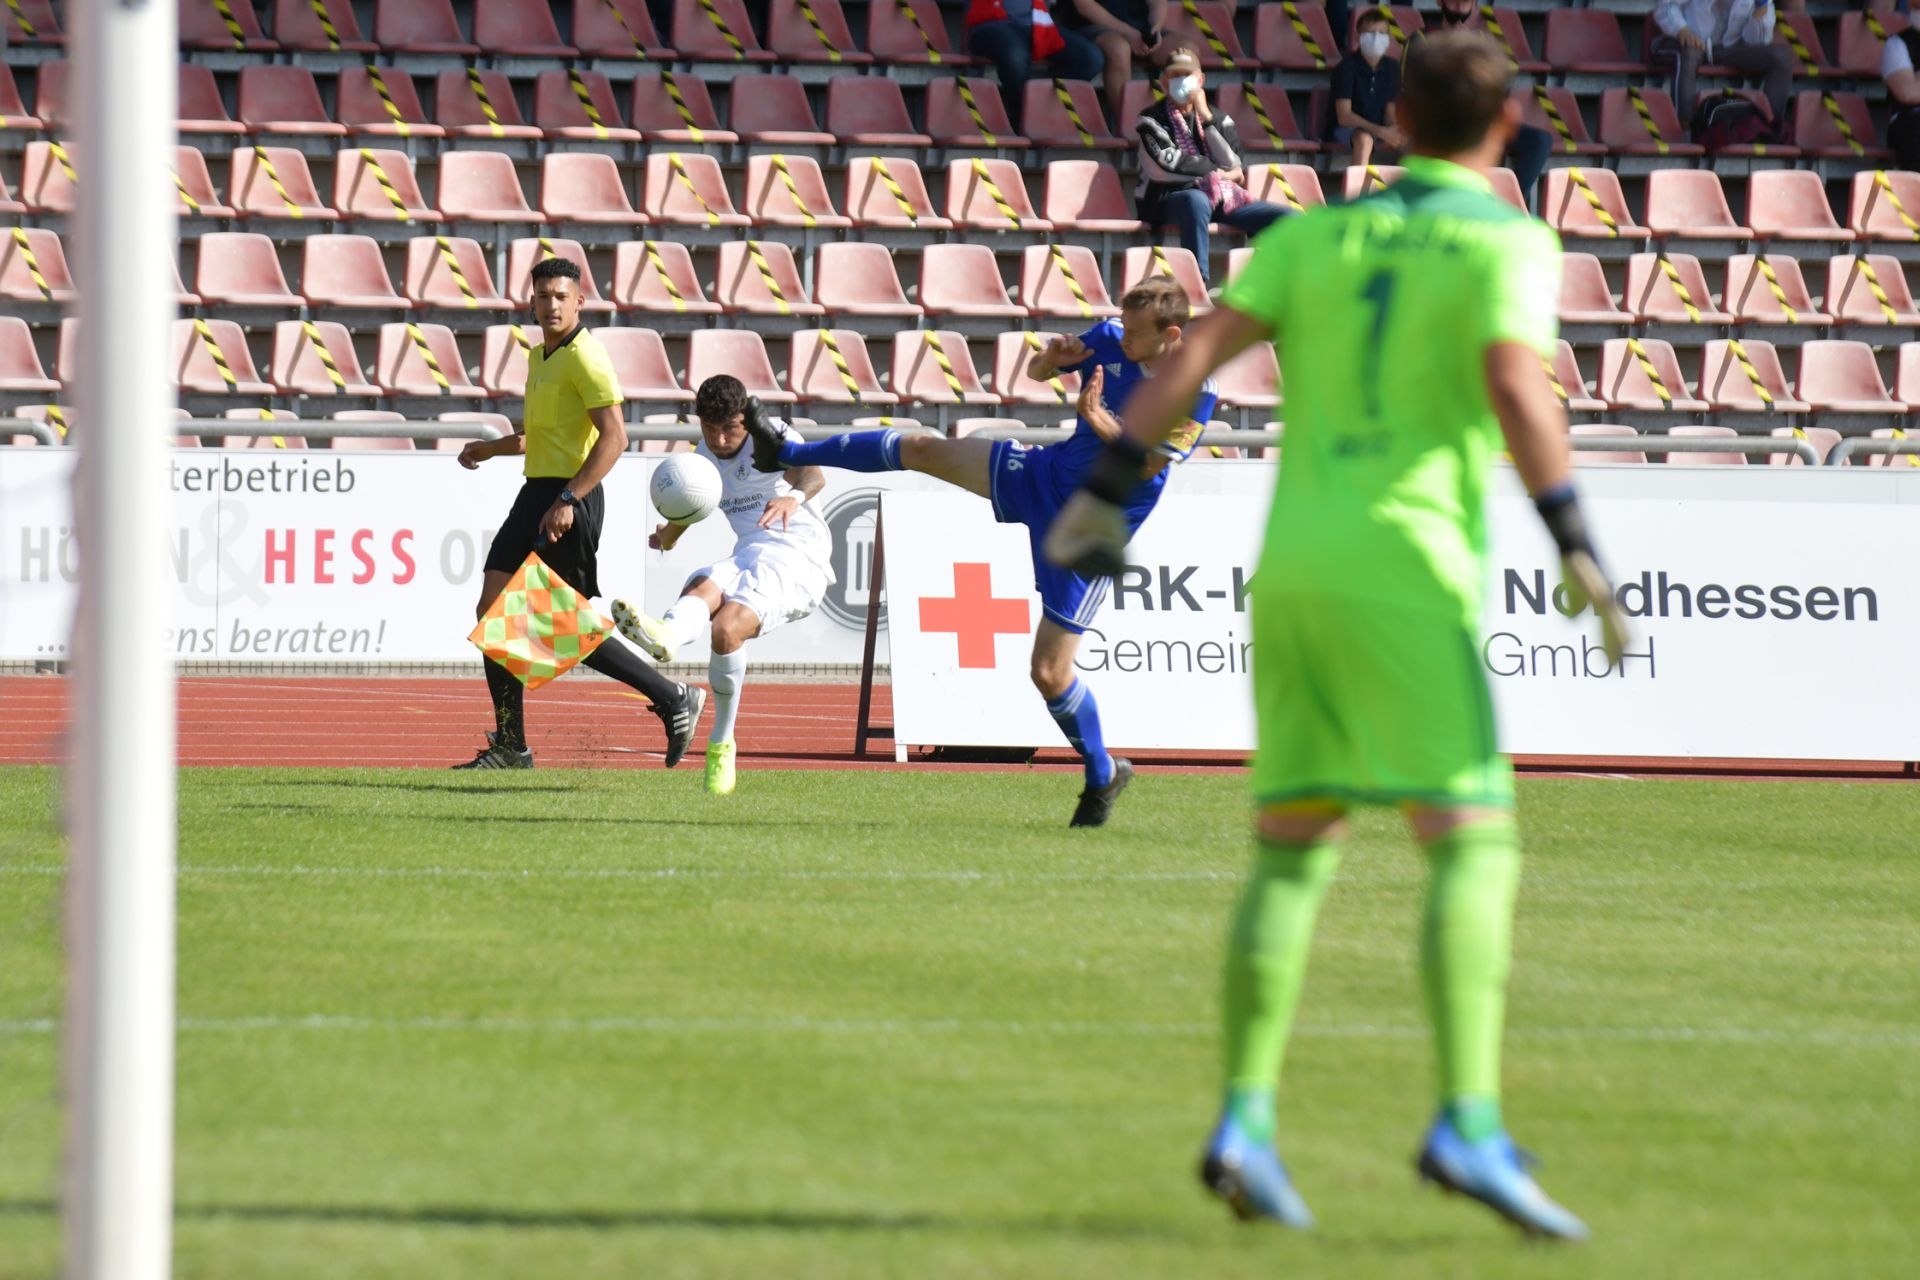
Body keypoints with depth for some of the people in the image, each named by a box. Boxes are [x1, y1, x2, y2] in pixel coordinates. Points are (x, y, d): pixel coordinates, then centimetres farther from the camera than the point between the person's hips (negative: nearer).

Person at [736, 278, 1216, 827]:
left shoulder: (1193, 393, -22)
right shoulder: (1112, 339, -6)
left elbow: (1148, 466, -25)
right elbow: (1036, 370, 8)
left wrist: (1101, 422, -32)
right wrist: (1050, 358, -14)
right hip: (1044, 475, 6)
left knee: (1049, 672, -8)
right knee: (922, 450, 7)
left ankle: (1103, 776, 17)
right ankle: (787, 454, 27)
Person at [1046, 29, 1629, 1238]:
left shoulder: (1318, 233, 15)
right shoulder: (1508, 243, 0)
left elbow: (1196, 352, 5)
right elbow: (1514, 384, -17)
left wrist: (1105, 491, 4)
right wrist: (1580, 549, -19)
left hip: (1293, 562, 6)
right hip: (1408, 566, -6)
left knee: (1291, 852, 11)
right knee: (1474, 844, -9)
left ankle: (1246, 1124, 1)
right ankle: (1469, 1126, -24)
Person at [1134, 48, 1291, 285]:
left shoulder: (1219, 119, 16)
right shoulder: (1152, 120, 6)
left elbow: (1232, 166, -1)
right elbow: (1170, 163, -10)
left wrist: (1207, 118, -4)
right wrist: (1217, 172, -1)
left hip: (1222, 197, 5)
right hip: (1169, 199, -5)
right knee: (1196, 201, -43)